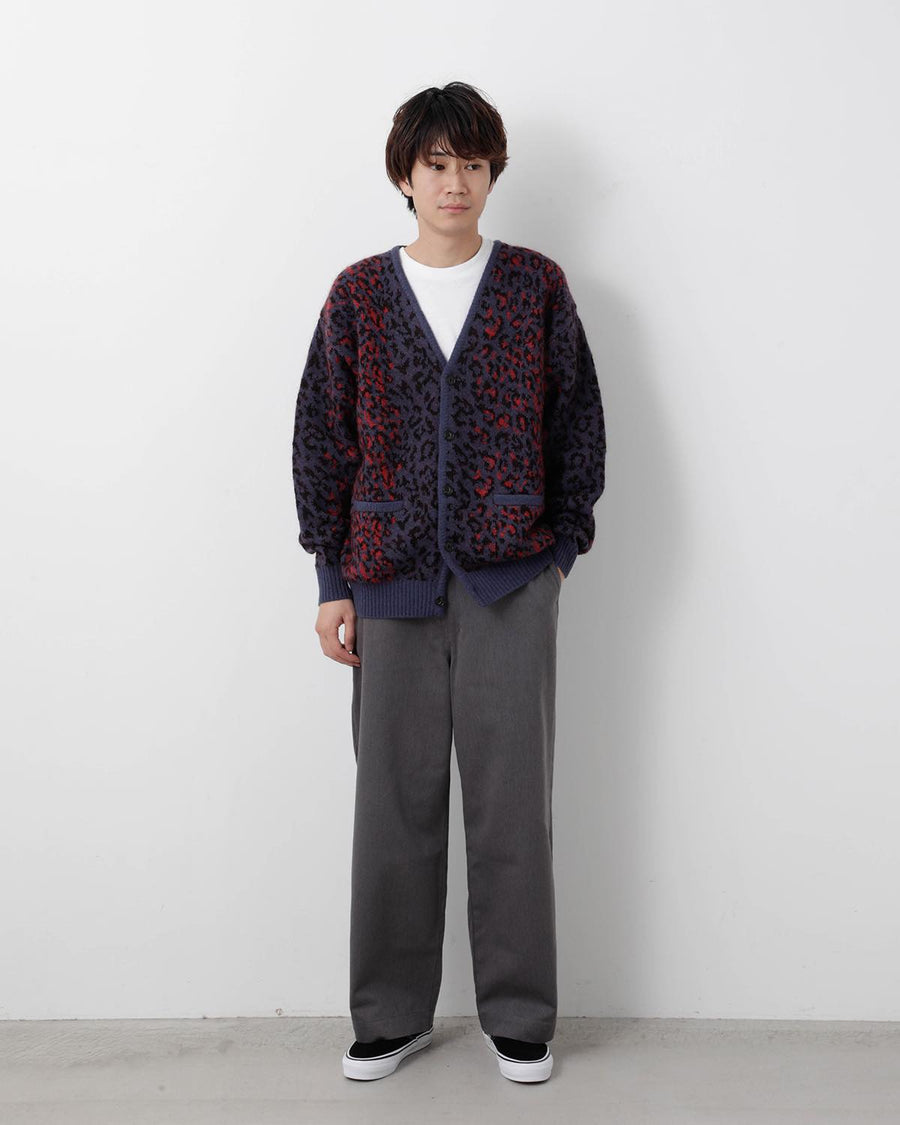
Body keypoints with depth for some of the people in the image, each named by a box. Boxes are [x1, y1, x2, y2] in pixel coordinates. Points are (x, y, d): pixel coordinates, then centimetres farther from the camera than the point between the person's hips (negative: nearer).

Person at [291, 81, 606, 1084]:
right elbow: (322, 441, 7)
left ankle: (519, 1016, 19)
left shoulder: (537, 286, 6)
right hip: (391, 582, 1)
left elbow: (579, 426, 8)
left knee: (512, 800, 4)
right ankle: (392, 1015, 22)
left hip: (511, 582, -1)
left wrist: (562, 545, 1)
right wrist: (333, 579, 2)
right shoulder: (359, 296, 7)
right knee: (395, 802, 6)